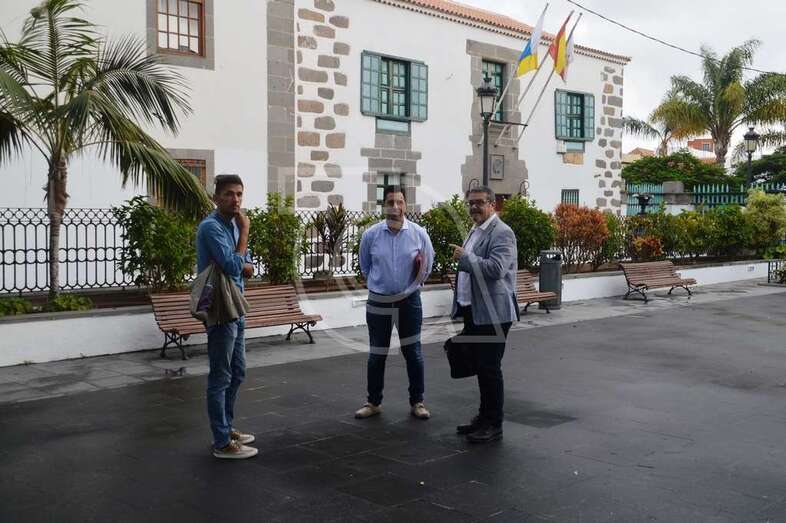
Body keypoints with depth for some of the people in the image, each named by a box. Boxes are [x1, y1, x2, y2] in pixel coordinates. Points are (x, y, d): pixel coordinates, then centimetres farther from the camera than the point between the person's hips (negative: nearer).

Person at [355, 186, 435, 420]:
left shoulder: (419, 234, -8)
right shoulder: (371, 235, -7)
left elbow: (427, 266, 6)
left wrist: (412, 284, 0)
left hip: (409, 301, 0)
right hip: (378, 303, 1)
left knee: (413, 353, 7)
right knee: (376, 355, 9)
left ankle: (417, 402, 20)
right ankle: (374, 402, 24)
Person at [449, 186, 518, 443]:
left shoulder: (501, 233, -13)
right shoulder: (475, 231, 17)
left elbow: (495, 269, -25)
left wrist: (465, 257, -18)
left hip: (491, 314, -9)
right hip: (473, 312, 9)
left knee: (490, 369, -2)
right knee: (480, 367, 16)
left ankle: (494, 425, 8)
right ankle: (484, 417, 27)